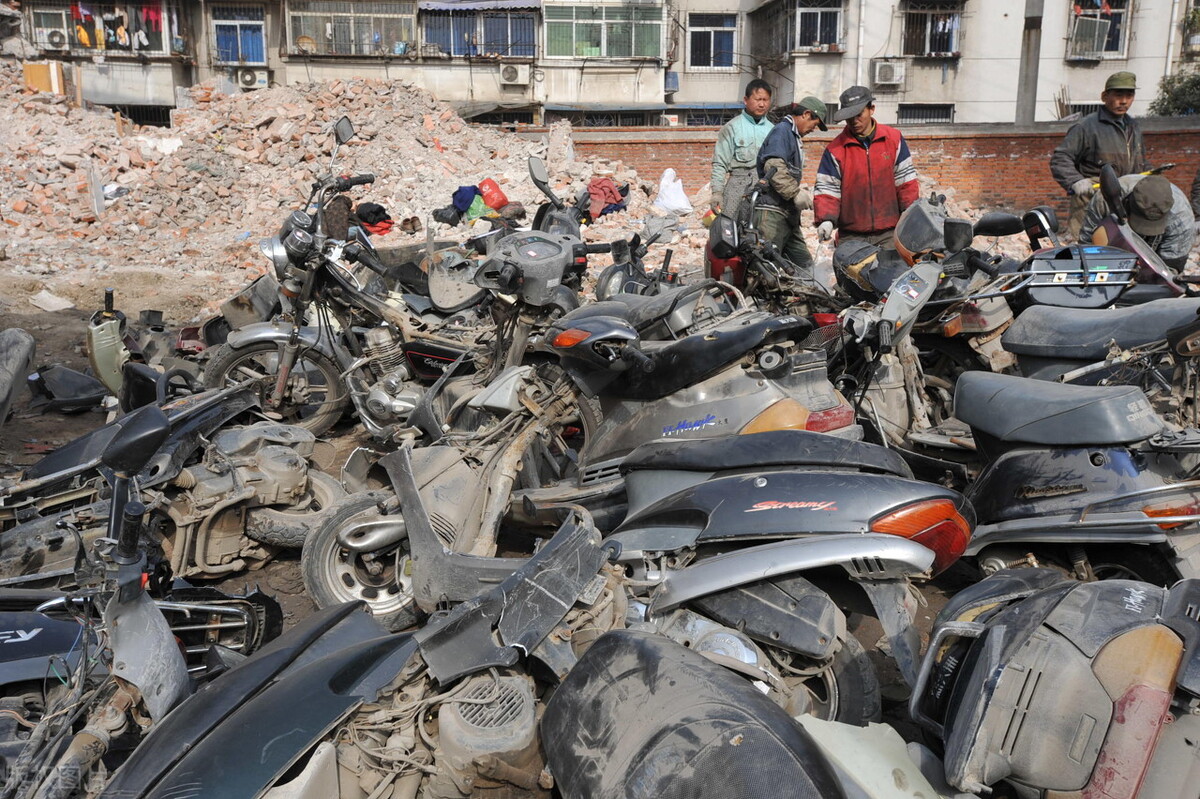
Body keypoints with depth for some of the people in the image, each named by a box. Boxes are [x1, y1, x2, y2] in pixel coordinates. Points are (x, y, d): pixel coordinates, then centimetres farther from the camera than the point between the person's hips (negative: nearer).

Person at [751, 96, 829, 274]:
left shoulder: (793, 135, 24)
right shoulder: (782, 130, -6)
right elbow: (774, 166, -22)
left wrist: (802, 191, 11)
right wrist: (796, 193, -19)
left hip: (787, 213, 11)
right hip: (772, 212, -11)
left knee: (804, 265, 10)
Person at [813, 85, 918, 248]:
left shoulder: (894, 139, 5)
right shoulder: (835, 149, 1)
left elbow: (906, 181, 7)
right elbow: (827, 188, -2)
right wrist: (826, 220, -19)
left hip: (889, 234, 1)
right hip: (851, 236, 0)